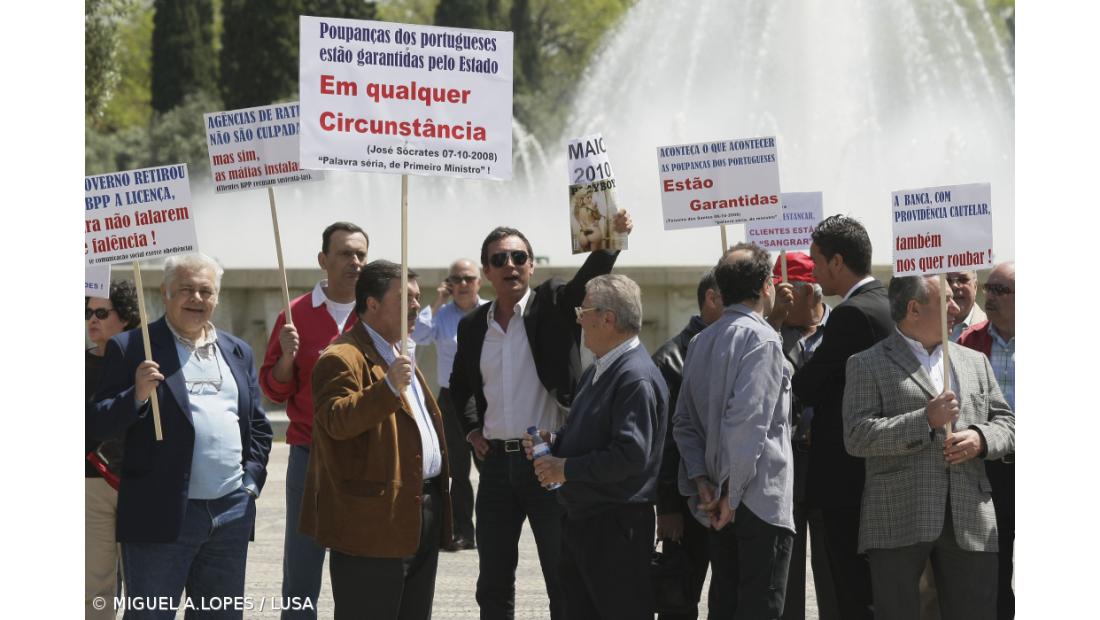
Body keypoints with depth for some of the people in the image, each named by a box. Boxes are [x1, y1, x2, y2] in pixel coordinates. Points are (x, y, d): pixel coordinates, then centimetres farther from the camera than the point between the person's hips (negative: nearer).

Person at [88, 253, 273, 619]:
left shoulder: (238, 352, 16)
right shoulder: (131, 349, -1)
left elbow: (258, 426, 20)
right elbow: (96, 425, -5)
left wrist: (252, 479, 7)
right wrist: (137, 395, -22)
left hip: (232, 514, 5)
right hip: (162, 516, -5)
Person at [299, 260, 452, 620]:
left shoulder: (399, 356, 21)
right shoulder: (343, 358, -12)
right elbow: (336, 419, -26)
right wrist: (388, 387, -37)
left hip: (422, 514, 10)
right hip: (375, 520, -10)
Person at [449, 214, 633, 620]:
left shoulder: (554, 306, -2)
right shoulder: (473, 326, 10)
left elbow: (589, 277, -22)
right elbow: (459, 388, 26)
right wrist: (470, 430, 12)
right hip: (496, 462, 5)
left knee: (565, 583, -1)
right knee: (493, 585, 11)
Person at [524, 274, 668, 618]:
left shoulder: (636, 377, -18)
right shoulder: (597, 371, 15)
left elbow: (631, 454, -26)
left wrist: (567, 469, -19)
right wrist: (554, 441, 6)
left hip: (617, 528, -10)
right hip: (581, 521, 10)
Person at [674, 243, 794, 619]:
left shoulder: (701, 342, 13)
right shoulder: (761, 339, -12)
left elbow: (685, 422, 11)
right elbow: (746, 421, -21)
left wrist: (701, 482, 5)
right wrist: (732, 493, -16)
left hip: (721, 505, 8)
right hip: (760, 501, -8)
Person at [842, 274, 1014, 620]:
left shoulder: (975, 362, 20)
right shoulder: (868, 365, 4)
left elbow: (1006, 423, 18)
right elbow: (856, 437, -7)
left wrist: (980, 439, -6)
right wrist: (926, 421, -16)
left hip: (971, 522, 4)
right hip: (898, 524, -4)